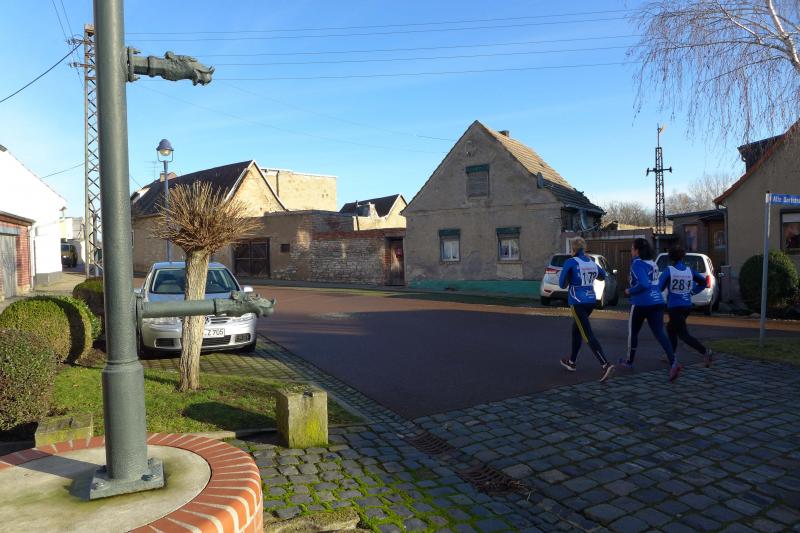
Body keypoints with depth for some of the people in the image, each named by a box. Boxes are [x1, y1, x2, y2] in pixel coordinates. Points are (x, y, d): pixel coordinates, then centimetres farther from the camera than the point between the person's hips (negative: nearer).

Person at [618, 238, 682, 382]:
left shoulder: (637, 263, -12)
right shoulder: (653, 263, 14)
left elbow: (643, 284, -22)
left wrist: (630, 291, -8)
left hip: (641, 304, -6)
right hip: (657, 302, 6)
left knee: (633, 332, 13)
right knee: (659, 333, 0)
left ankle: (629, 362, 27)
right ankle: (673, 363, -18)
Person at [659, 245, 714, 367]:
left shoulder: (668, 271, -13)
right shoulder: (690, 270, 3)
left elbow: (659, 287, -17)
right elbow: (703, 282, 10)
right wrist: (692, 292, 15)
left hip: (674, 307, -6)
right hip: (687, 306, 6)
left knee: (684, 334, -3)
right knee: (671, 328, 23)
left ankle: (705, 351, -21)